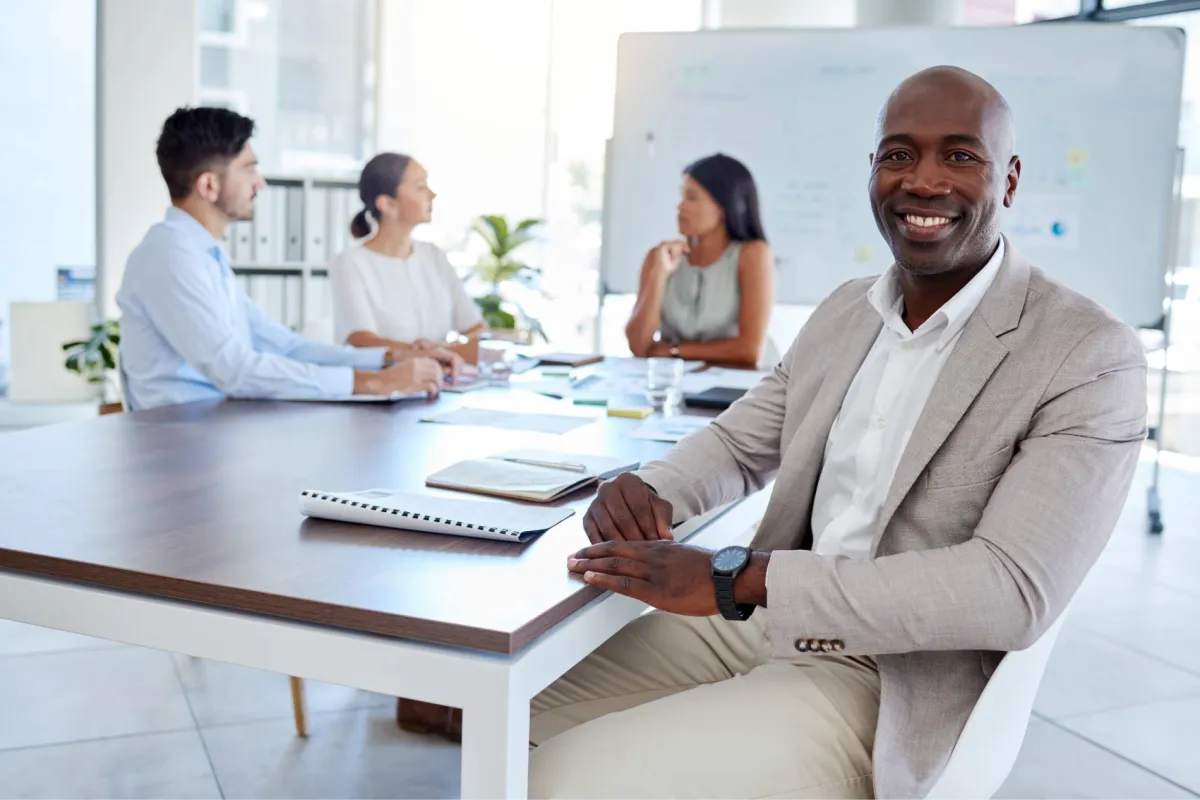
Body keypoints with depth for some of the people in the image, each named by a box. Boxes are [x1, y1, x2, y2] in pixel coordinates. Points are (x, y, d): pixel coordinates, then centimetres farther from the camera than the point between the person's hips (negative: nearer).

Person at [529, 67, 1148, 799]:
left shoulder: (1092, 359, -13)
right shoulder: (843, 311, 9)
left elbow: (1014, 592, -23)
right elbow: (738, 444, 18)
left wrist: (734, 577, -28)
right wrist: (649, 495, -7)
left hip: (884, 683, -6)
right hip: (751, 621, 6)